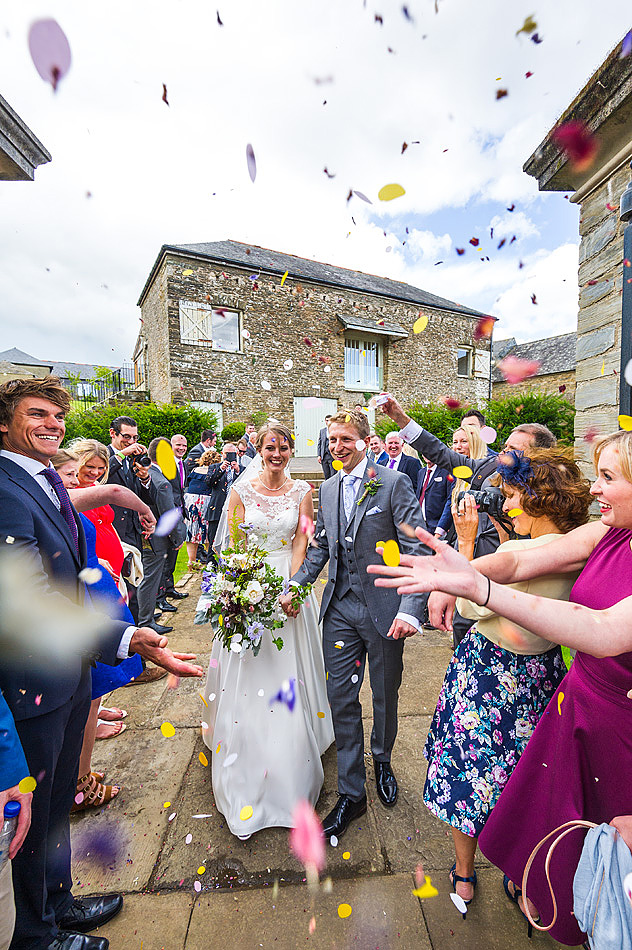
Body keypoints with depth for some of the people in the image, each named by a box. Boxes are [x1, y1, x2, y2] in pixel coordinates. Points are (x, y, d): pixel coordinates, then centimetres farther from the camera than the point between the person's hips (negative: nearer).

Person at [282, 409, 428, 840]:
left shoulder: (394, 483, -11)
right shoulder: (328, 489, 7)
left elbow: (416, 549, -14)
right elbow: (320, 546, 11)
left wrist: (410, 609, -23)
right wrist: (296, 585, -2)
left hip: (384, 608, -3)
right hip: (340, 607, 4)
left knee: (386, 695, 19)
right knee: (341, 698, 12)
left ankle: (382, 761, 50)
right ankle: (351, 792, 34)